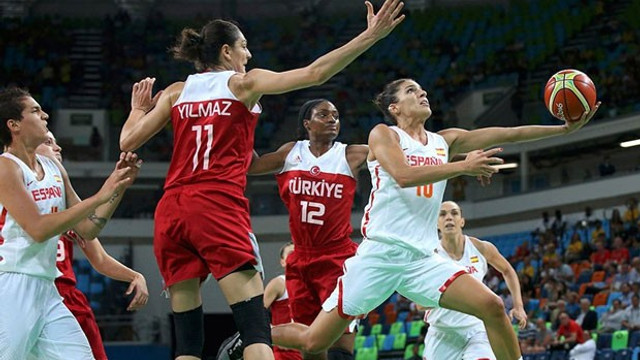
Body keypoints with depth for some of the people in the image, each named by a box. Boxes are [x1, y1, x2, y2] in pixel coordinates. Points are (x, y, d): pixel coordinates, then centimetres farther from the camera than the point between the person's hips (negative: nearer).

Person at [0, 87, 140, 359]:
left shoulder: (55, 169, 14)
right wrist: (99, 196, -19)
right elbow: (38, 229, -20)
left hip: (47, 291, 8)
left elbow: (87, 229, 18)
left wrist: (119, 187, 5)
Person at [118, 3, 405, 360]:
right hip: (219, 206, -5)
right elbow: (314, 73, -2)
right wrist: (371, 35, -1)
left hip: (170, 212, 5)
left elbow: (128, 141, 15)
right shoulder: (243, 83, 7)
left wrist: (138, 108, 35)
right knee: (256, 326, -10)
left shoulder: (176, 92, 17)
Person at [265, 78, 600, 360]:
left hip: (423, 259, 4)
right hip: (379, 255, -4)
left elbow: (507, 134, 8)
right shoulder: (383, 134, 3)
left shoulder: (445, 141, 15)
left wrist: (565, 128, 0)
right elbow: (403, 175, -17)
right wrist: (463, 166, -19)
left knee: (492, 307, -16)